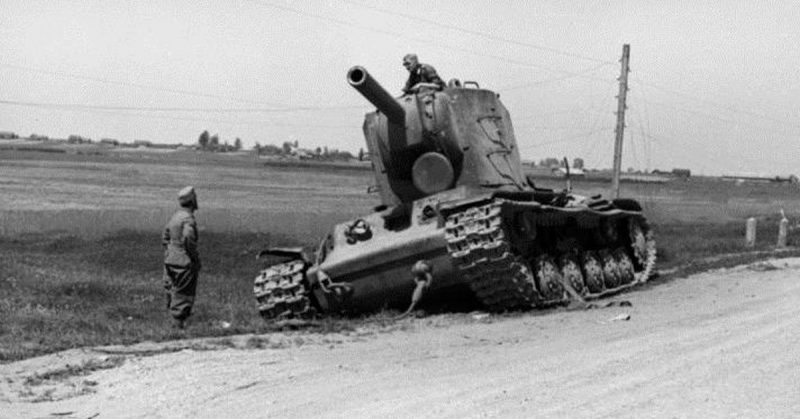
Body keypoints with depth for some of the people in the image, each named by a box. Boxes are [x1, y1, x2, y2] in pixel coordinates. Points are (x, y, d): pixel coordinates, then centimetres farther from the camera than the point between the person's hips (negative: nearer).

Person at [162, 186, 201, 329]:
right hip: (184, 263, -9)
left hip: (170, 261, 9)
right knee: (183, 294, -2)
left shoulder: (175, 216, 11)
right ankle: (178, 322, -1)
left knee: (172, 290, 14)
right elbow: (188, 240, -26)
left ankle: (175, 319, 22)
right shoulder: (188, 219, -16)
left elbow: (165, 238, 16)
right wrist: (196, 258, -16)